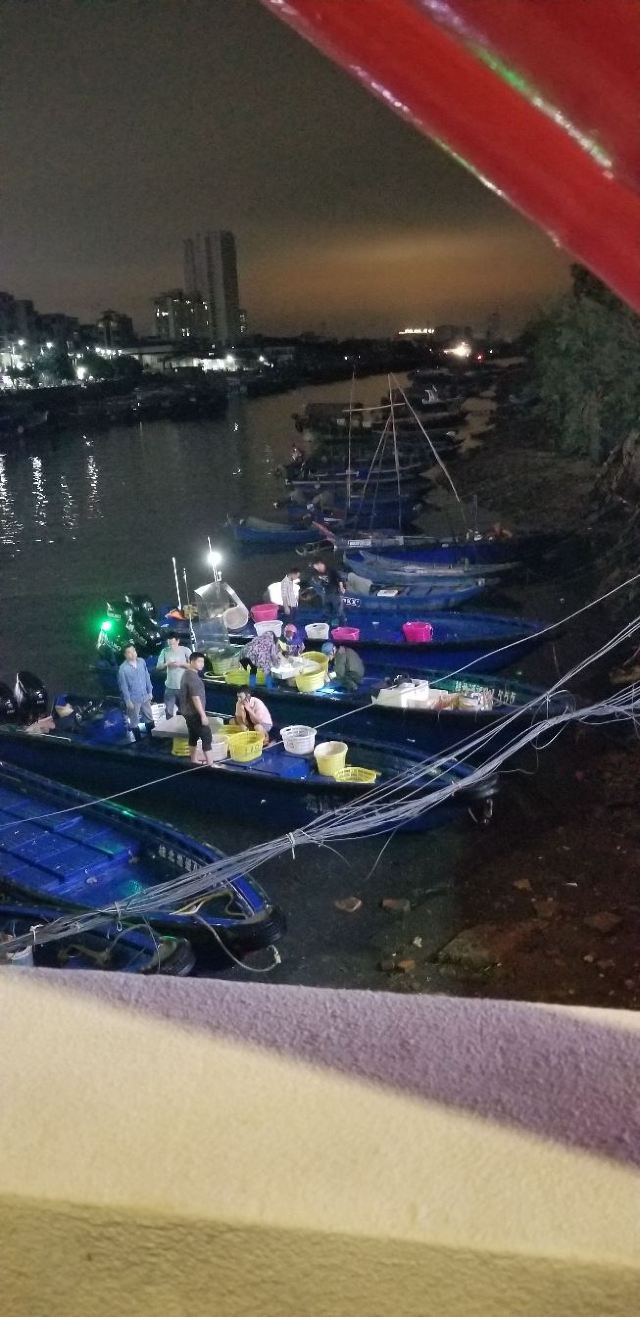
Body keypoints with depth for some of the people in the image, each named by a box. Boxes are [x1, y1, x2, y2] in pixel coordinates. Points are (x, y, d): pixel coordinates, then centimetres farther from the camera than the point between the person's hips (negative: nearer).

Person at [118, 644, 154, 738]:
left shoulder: (142, 661, -6)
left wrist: (150, 692, 7)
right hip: (134, 699, -5)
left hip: (145, 697, 5)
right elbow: (123, 686, -14)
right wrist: (128, 700, -12)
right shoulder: (123, 668, -19)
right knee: (135, 722, 11)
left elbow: (147, 677, 5)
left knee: (150, 719, 18)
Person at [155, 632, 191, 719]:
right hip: (170, 687, 2)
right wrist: (167, 664, -19)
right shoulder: (164, 651, -2)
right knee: (168, 711, 13)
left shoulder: (185, 650, -8)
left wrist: (181, 664, -22)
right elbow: (158, 668, 0)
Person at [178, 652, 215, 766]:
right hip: (194, 712, -10)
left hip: (189, 711, 10)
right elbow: (195, 698, -26)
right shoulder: (192, 677, -23)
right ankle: (210, 764, -10)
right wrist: (203, 715, -25)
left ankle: (194, 759, 31)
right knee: (206, 736, -9)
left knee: (194, 735, 20)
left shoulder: (188, 673, 10)